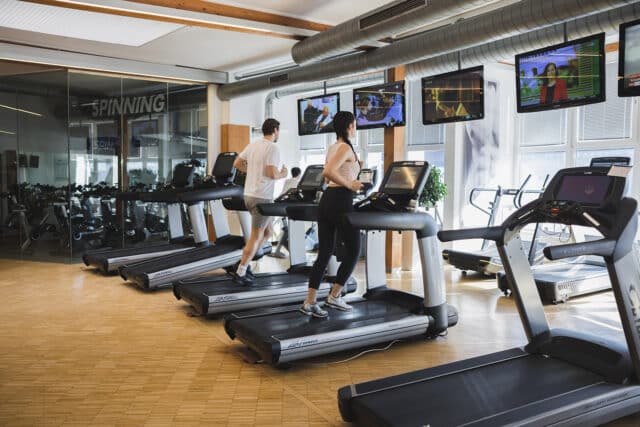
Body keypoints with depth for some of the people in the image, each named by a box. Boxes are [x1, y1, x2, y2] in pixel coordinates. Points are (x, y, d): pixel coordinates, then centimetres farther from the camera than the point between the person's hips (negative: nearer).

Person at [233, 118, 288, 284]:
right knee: (256, 236, 0)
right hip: (262, 197, -8)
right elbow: (272, 174, -20)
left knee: (267, 232, 19)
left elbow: (237, 163, 16)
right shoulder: (273, 148, -13)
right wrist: (283, 174, 0)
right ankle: (241, 272, 3)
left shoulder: (252, 145, 11)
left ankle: (244, 262, 18)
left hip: (249, 194, 8)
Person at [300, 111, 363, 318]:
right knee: (353, 251, 7)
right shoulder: (346, 148, -10)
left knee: (324, 252, 9)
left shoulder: (332, 148, 16)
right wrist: (350, 185, -16)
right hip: (341, 201, -9)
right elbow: (328, 172, -24)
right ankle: (334, 296, 11)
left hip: (327, 199, 9)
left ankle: (310, 302, 8)